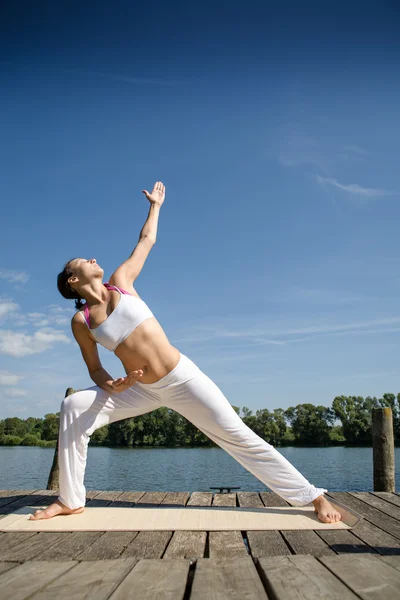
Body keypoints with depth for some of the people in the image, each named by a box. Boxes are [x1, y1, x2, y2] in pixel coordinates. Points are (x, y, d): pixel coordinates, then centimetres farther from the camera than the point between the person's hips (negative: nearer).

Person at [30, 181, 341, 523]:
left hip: (183, 378, -1)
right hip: (142, 390, 2)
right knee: (74, 407, -12)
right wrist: (112, 386, -16)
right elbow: (95, 369, 6)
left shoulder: (121, 280, 1)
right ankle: (71, 501, 3)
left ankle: (314, 497, 8)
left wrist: (155, 204, 27)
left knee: (240, 438, -2)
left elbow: (147, 240, 14)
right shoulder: (81, 322, 1)